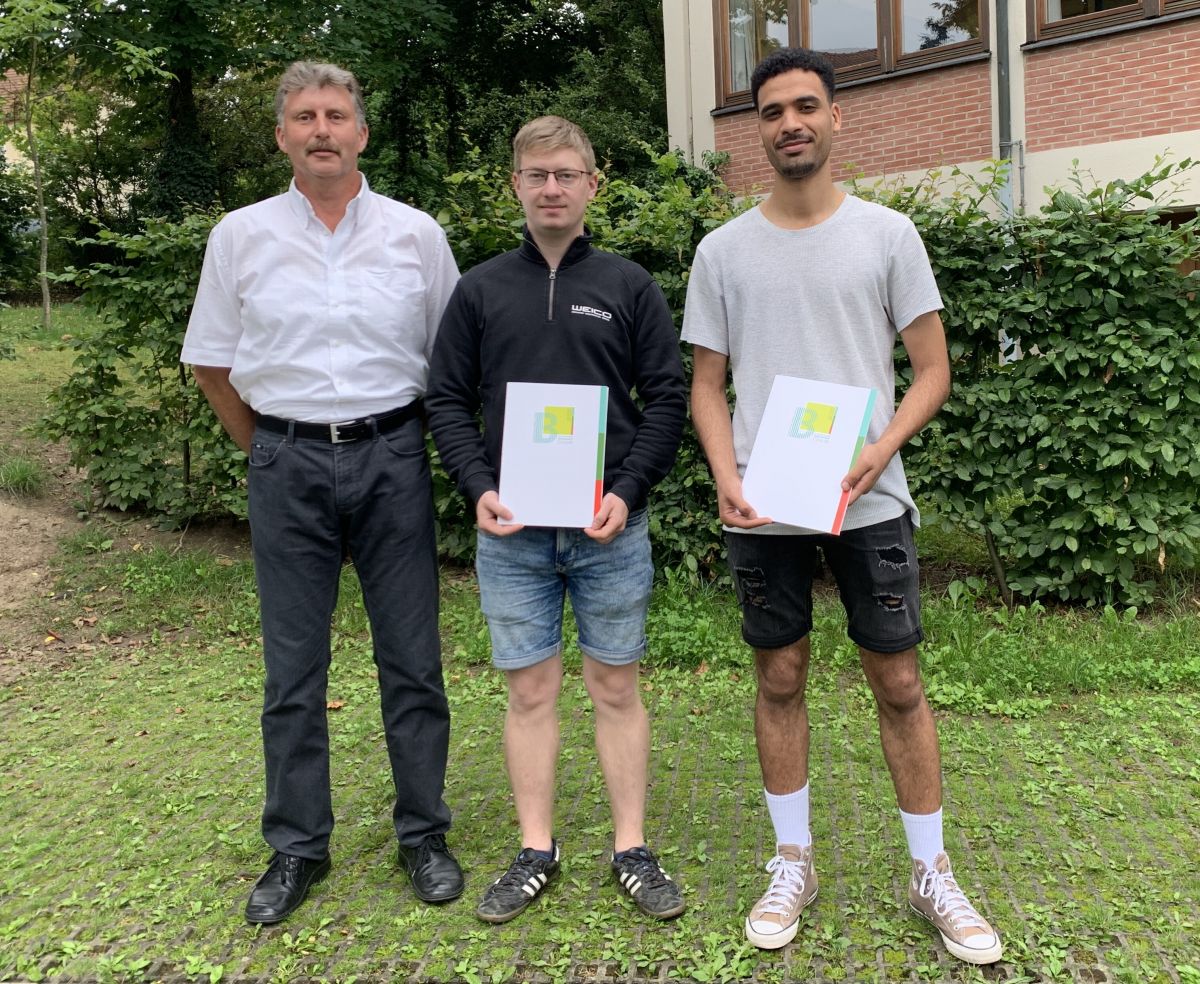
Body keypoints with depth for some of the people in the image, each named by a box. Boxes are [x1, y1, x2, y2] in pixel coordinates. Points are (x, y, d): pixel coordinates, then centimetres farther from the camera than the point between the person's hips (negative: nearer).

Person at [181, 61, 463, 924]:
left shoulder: (416, 234, 3)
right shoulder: (241, 236, 4)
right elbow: (212, 364, 11)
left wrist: (403, 442, 7)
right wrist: (270, 453, 9)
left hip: (392, 457, 0)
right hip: (287, 465, 1)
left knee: (412, 658, 6)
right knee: (293, 667, 8)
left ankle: (424, 835, 22)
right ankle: (297, 847, 23)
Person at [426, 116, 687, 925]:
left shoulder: (629, 286, 4)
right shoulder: (481, 290, 7)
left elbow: (668, 398, 2)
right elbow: (448, 401, 7)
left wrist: (627, 492, -11)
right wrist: (479, 487, -8)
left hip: (610, 528, -1)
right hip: (511, 531, 1)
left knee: (616, 686, 8)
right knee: (530, 690, 9)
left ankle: (632, 849, 22)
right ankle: (537, 851, 23)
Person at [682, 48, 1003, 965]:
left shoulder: (887, 233, 3)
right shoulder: (723, 250, 6)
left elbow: (932, 371, 2)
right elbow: (707, 385, 8)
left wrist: (876, 455, -15)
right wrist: (727, 480, -9)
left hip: (869, 501, -1)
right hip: (762, 509, 1)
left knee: (898, 681, 5)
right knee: (780, 679, 9)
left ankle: (932, 873, 23)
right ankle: (794, 862, 26)